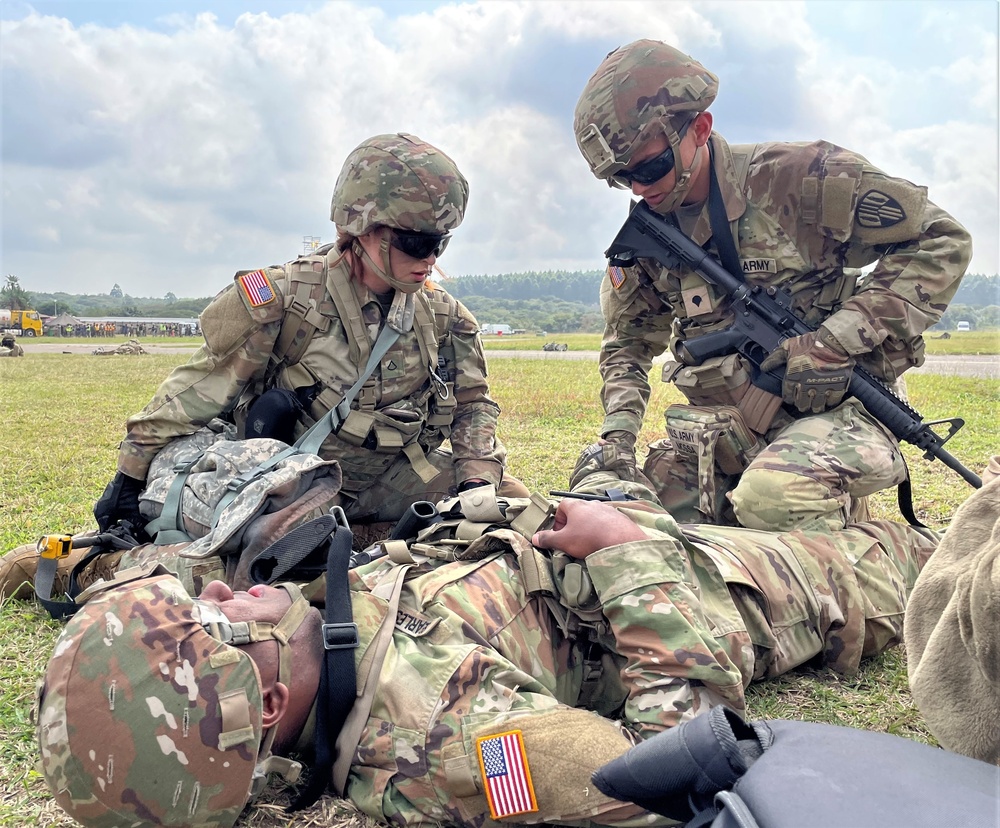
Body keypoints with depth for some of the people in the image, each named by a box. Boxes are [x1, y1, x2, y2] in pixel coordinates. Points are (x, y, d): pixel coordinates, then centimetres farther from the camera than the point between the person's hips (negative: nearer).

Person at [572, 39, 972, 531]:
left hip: (833, 411, -5)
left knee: (770, 499, -35)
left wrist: (839, 339, -17)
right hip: (718, 426, 6)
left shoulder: (799, 179, -9)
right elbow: (628, 344, 18)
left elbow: (940, 242, -6)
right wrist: (617, 431, -2)